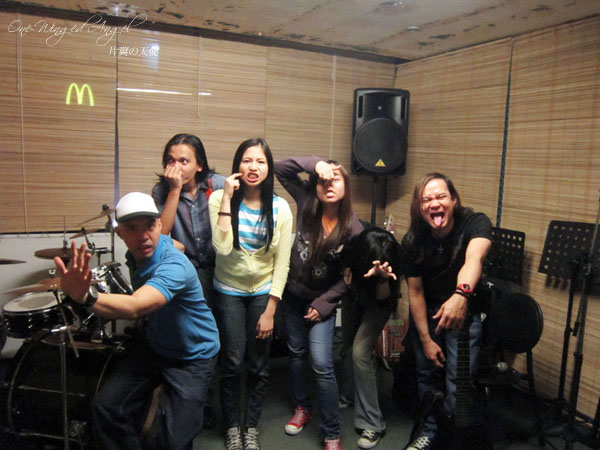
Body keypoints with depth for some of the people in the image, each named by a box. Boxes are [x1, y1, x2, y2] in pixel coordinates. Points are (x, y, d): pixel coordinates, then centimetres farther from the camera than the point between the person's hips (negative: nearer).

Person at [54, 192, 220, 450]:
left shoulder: (174, 266, -33)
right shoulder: (135, 254, -9)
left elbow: (135, 307, -50)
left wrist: (86, 296, -67)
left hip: (193, 358, -6)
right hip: (153, 345, 7)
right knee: (105, 409, -6)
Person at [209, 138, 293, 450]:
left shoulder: (280, 208, -9)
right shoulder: (219, 199, -12)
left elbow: (282, 263, -6)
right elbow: (222, 247, -26)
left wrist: (270, 310, -7)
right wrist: (227, 198, -27)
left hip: (263, 292, 1)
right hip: (229, 291, -1)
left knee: (258, 365, 7)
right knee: (232, 362, 1)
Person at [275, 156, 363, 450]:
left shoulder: (353, 229, -18)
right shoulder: (307, 204, -11)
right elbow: (281, 169, -10)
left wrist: (323, 303, -13)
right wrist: (314, 163, -23)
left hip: (321, 301, -3)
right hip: (293, 294, 4)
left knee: (322, 364, -8)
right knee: (296, 352, 18)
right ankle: (302, 407, 40)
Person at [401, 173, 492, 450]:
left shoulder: (476, 223, -22)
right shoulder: (413, 241, -15)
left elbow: (474, 258, -43)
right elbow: (415, 292, -10)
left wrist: (461, 294, -63)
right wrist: (426, 339, -10)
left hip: (465, 309, -2)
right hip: (426, 310, 2)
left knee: (458, 378, -8)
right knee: (427, 371, 10)